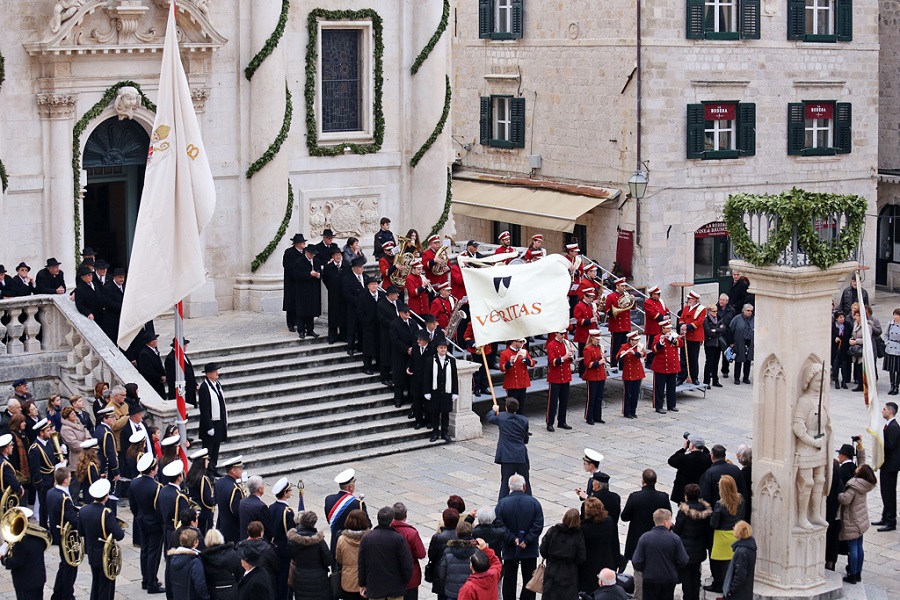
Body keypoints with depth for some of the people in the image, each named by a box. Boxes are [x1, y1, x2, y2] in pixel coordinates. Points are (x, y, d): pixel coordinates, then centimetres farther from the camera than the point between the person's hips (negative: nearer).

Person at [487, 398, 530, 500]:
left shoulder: (501, 417, -2)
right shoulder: (524, 420, 1)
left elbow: (490, 417, 20)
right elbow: (526, 439, 9)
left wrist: (494, 410, 40)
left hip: (507, 457, -2)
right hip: (522, 457, 2)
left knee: (505, 484, 1)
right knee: (525, 484, 12)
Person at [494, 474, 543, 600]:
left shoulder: (502, 504, -8)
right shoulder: (534, 502, -7)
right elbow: (538, 525, -12)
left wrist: (513, 539, -12)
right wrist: (526, 541, -12)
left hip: (510, 550, 0)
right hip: (530, 550, 0)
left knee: (509, 580, 11)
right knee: (528, 580, 11)